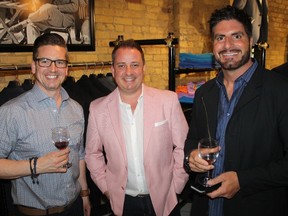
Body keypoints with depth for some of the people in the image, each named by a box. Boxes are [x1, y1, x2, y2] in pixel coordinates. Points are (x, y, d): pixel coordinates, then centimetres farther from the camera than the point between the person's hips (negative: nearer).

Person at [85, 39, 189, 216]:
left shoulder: (169, 100, -10)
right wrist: (107, 189, 2)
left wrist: (175, 188, -3)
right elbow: (93, 154, 5)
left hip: (163, 200, -1)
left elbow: (183, 147, -4)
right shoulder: (98, 109, -6)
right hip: (123, 201, 1)